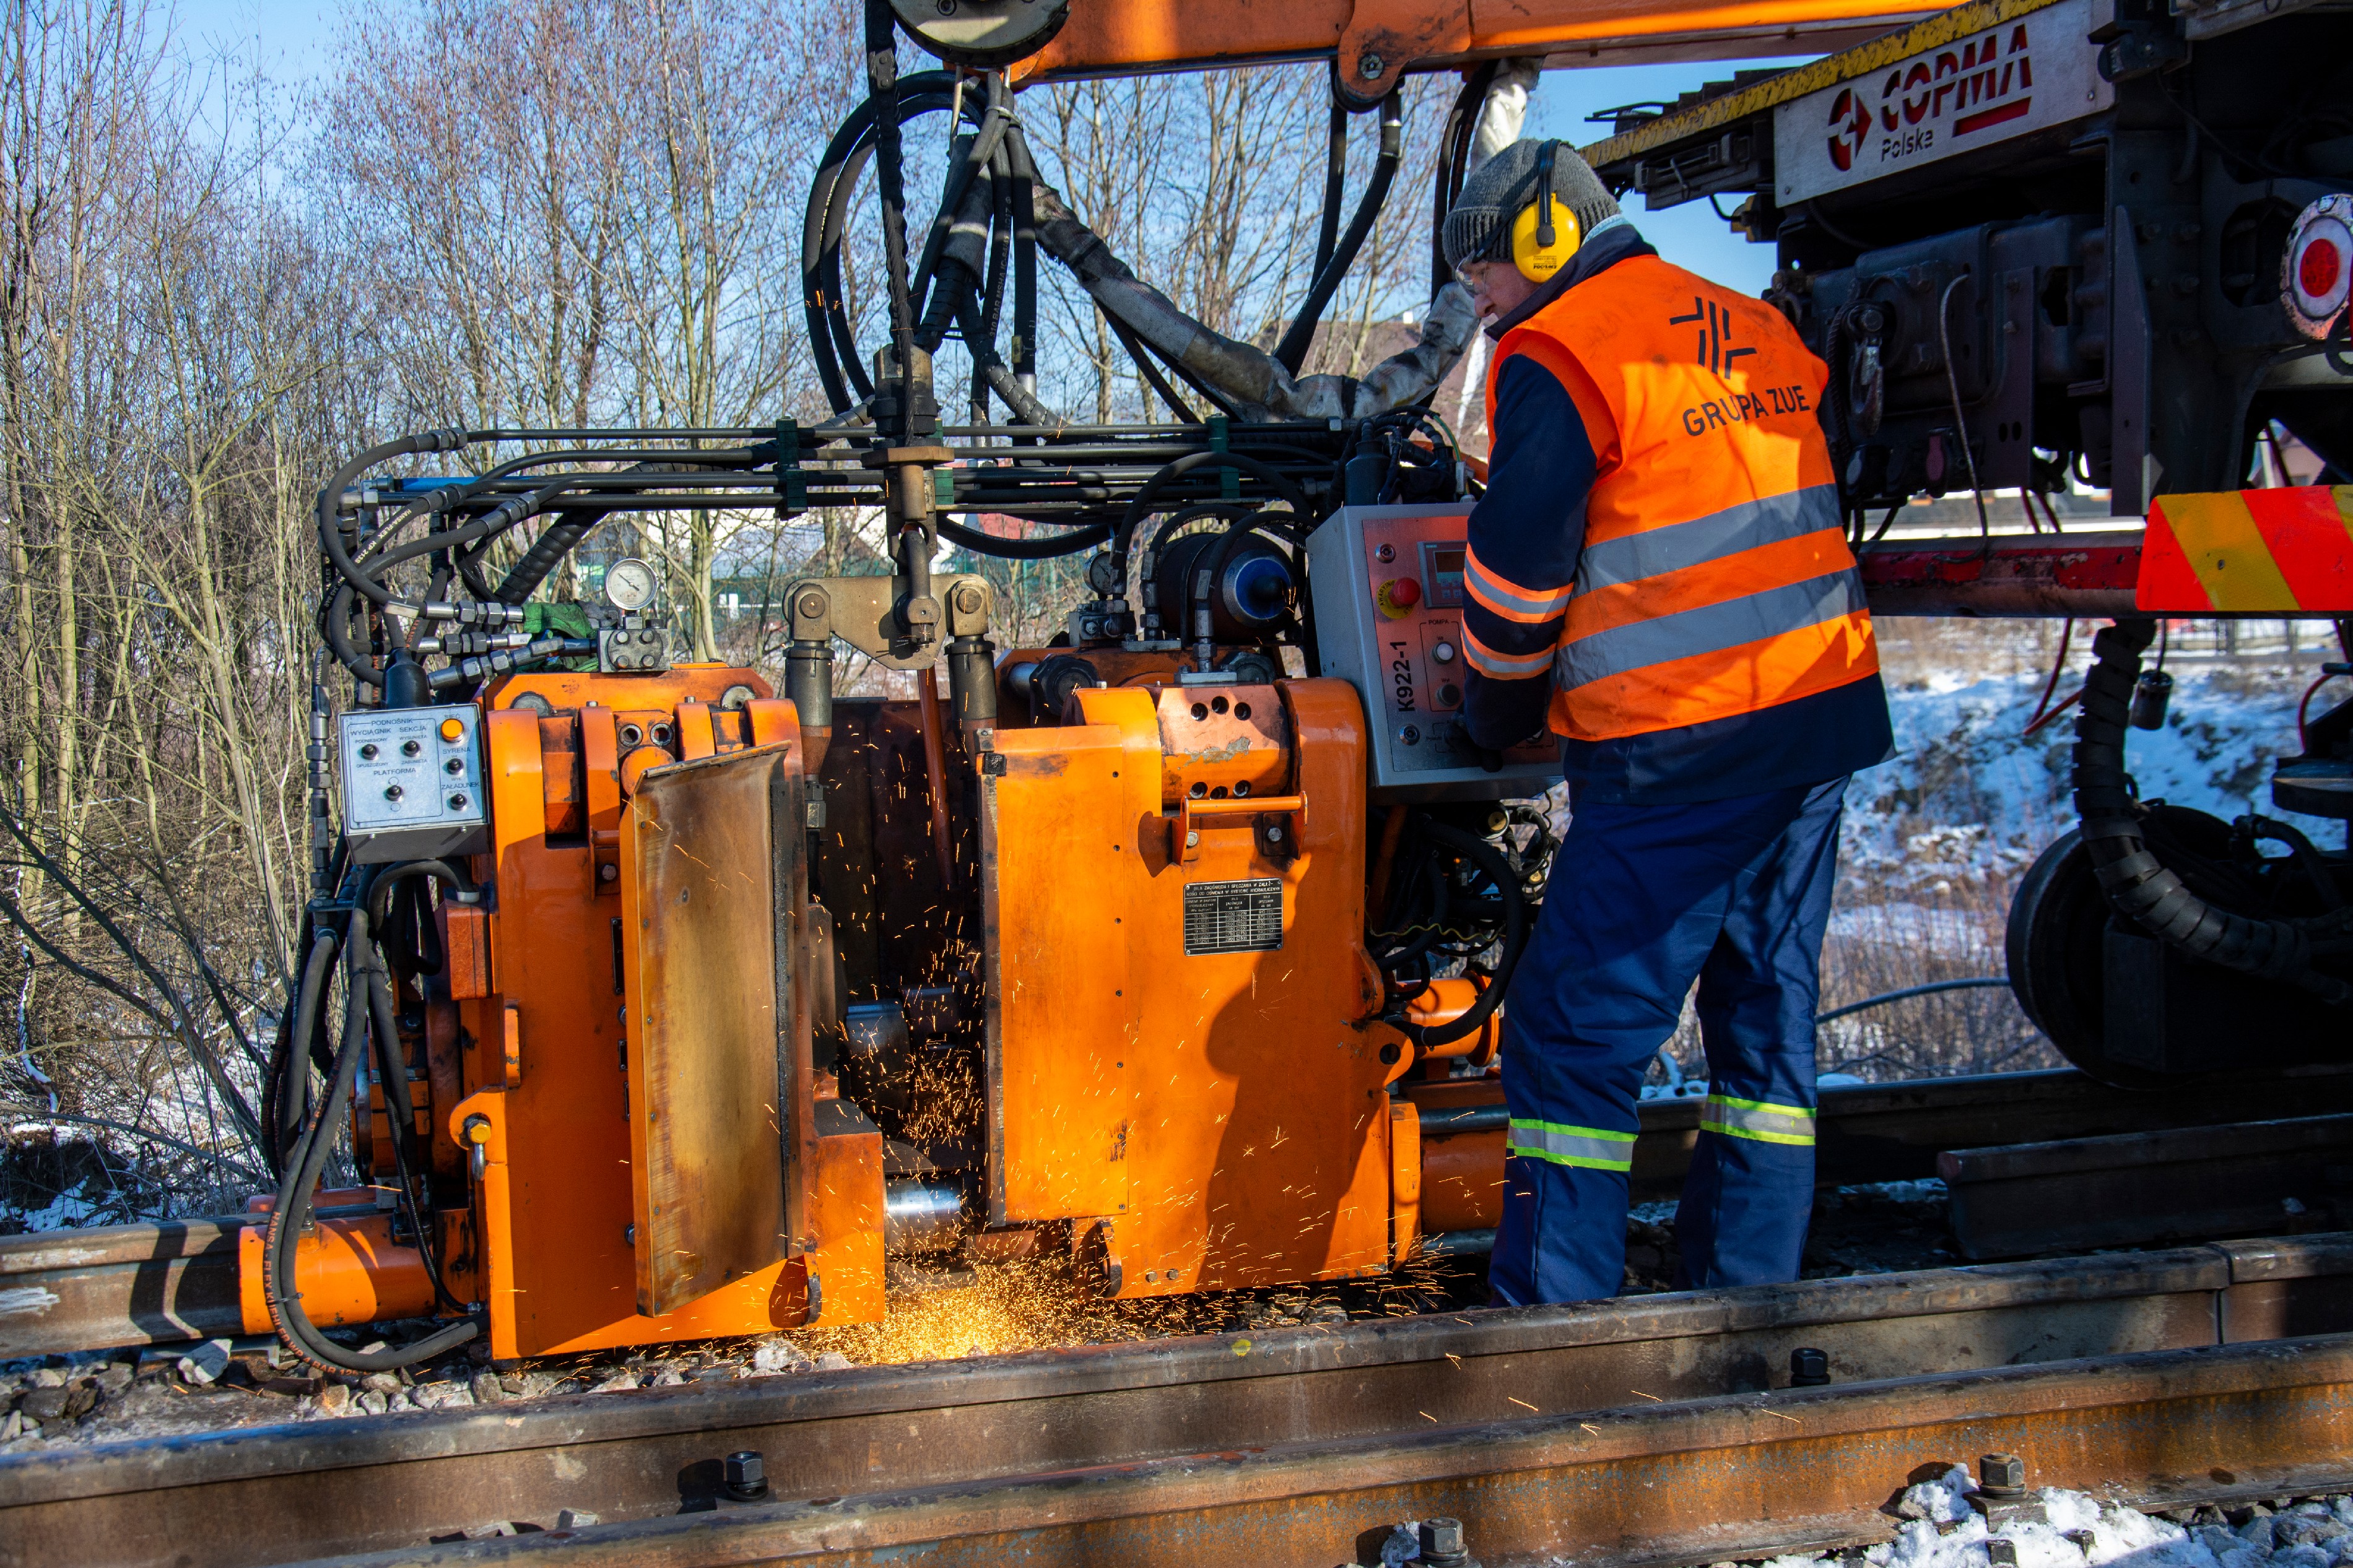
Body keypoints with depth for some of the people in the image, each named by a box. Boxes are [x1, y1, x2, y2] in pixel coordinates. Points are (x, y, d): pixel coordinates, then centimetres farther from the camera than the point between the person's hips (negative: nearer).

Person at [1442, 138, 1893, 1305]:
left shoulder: (1558, 357, -8)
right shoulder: (1752, 328, 17)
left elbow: (1519, 564, -7)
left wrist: (1495, 716, 8)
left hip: (1679, 749, -8)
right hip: (1825, 718, 9)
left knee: (1573, 1035, -3)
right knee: (1768, 1012, 15)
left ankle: (1551, 1319, -1)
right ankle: (1749, 1299, 22)